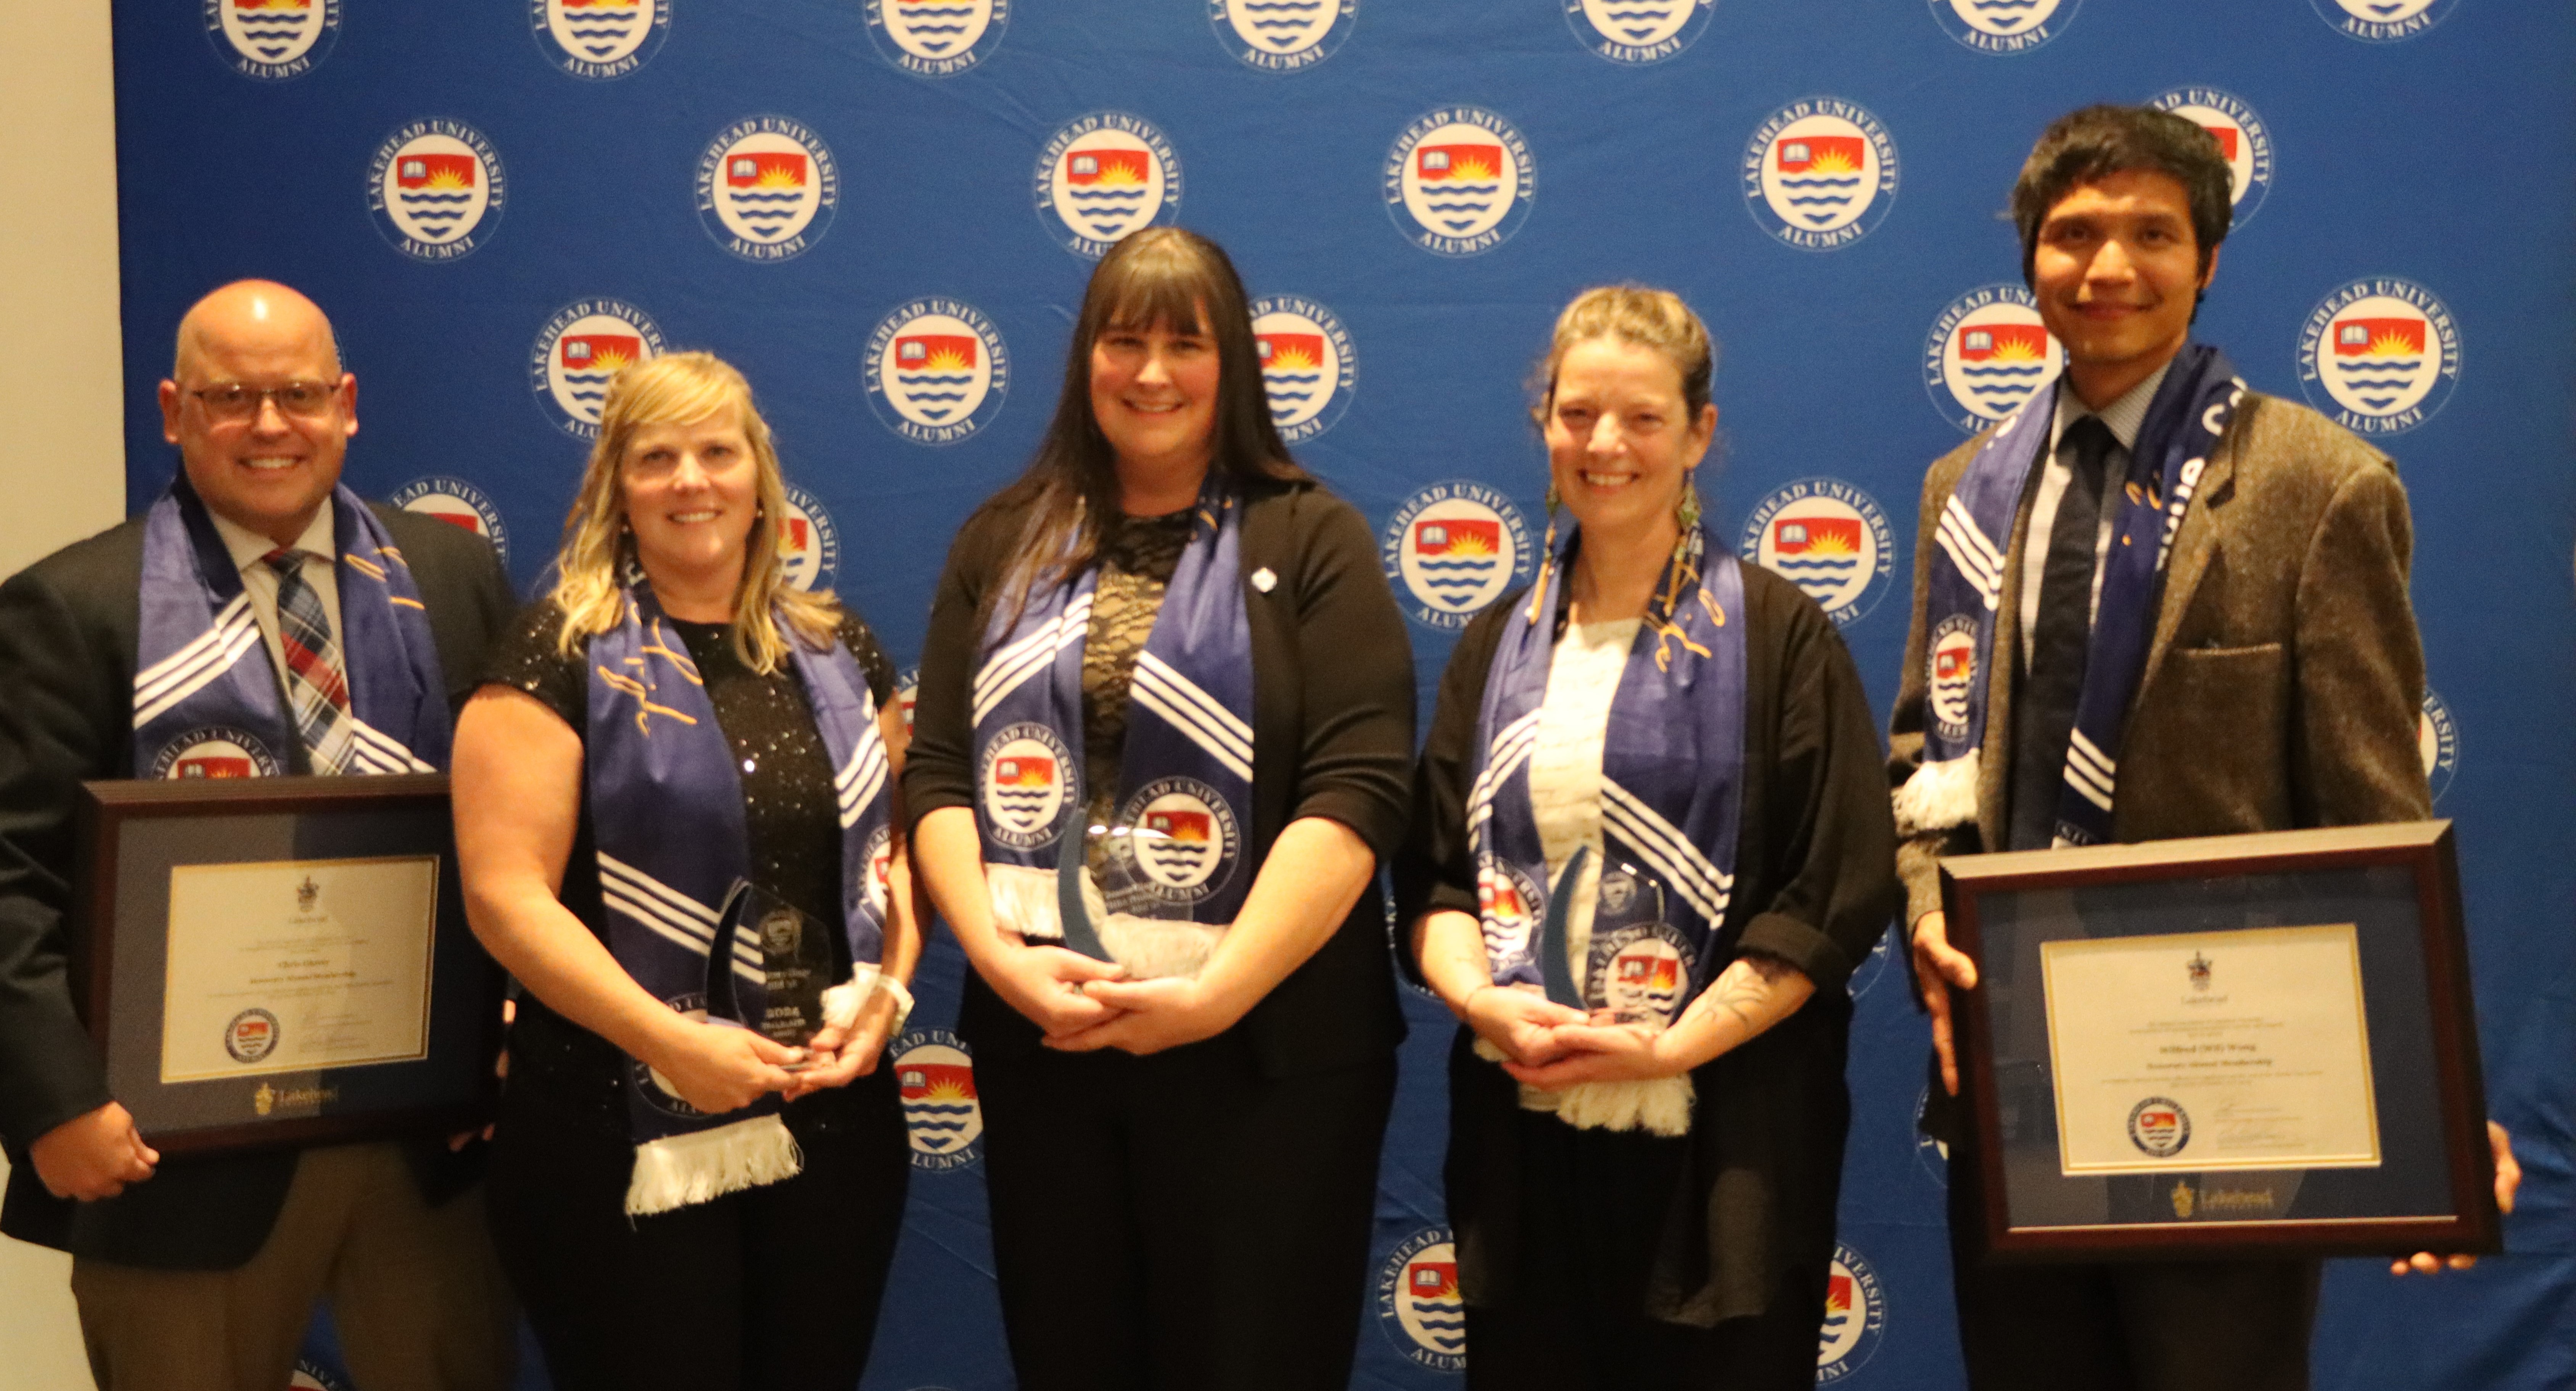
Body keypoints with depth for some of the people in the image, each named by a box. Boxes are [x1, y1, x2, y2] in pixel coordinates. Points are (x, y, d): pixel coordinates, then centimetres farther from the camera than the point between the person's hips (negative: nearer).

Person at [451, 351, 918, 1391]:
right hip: (629, 1141, -5)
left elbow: (897, 838, 15)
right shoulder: (561, 655, -6)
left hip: (834, 1126, 5)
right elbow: (504, 895, -13)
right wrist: (670, 1041, -18)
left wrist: (889, 989, -3)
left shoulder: (836, 651, 10)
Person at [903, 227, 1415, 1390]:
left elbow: (1356, 791, -10)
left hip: (1261, 1052, -3)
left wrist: (1215, 992, -18)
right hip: (1036, 1040, 3)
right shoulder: (1006, 541, 10)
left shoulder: (1311, 539, -1)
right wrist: (1000, 957, -10)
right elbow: (938, 772, 6)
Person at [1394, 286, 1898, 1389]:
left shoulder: (1777, 636, -2)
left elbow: (1837, 893, -6)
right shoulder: (1500, 644, 12)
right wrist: (1481, 998, -10)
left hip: (1721, 1141, -3)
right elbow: (1435, 870, 10)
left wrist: (1672, 1047, -14)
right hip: (1521, 1134, 4)